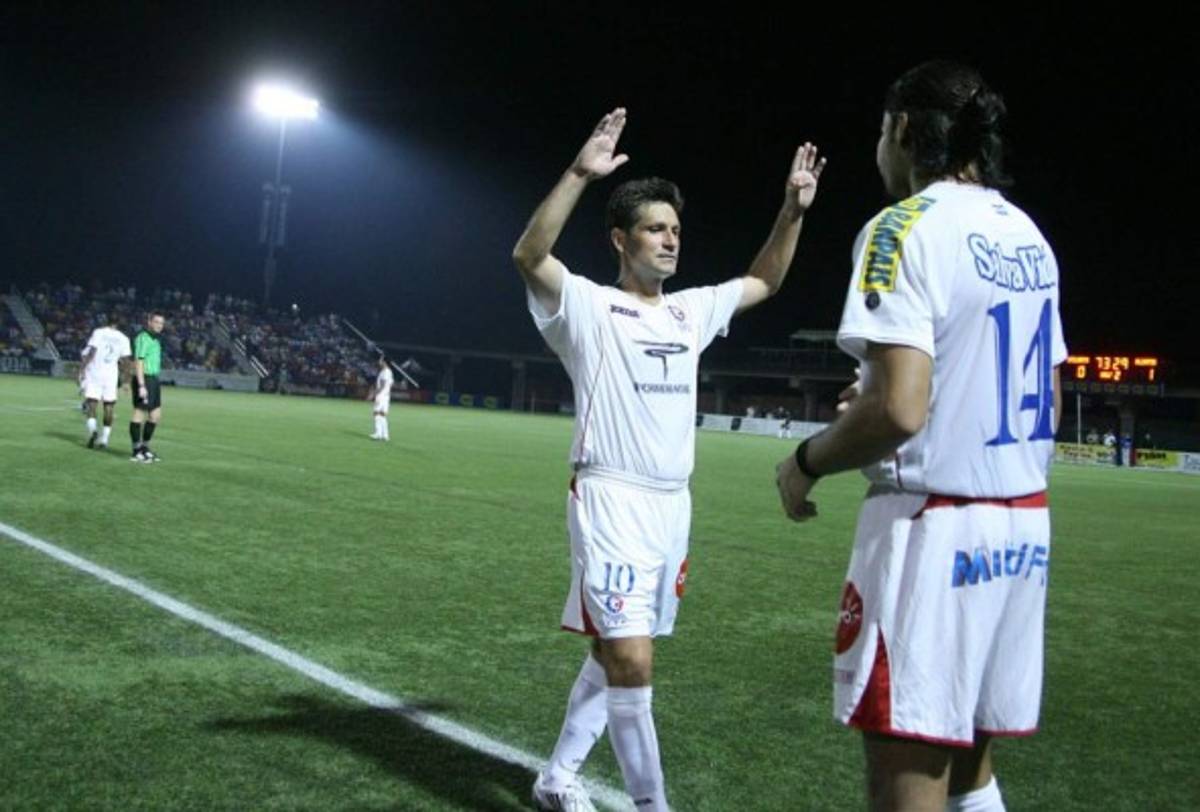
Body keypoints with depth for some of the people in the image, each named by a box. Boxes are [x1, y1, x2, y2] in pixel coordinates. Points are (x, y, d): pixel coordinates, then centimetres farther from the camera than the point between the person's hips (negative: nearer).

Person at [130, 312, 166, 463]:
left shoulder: (155, 339, 17)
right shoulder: (143, 338, -12)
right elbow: (138, 362, -18)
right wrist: (141, 386, -24)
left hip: (153, 380, 10)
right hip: (144, 379, -10)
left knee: (156, 414, 11)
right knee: (140, 413, -3)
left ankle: (144, 447, 20)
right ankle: (136, 451, 2)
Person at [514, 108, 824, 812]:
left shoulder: (692, 310, 14)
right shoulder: (589, 305, -5)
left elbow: (764, 281, 26)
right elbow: (528, 256, -23)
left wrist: (794, 209, 12)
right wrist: (581, 174, -34)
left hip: (673, 505, 7)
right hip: (612, 501, -7)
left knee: (616, 655, 14)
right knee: (632, 663, -12)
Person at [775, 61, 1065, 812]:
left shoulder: (907, 227, -12)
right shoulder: (1029, 238, 13)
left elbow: (898, 407, -23)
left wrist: (806, 461, -7)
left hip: (934, 527, -9)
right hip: (1023, 523, 9)